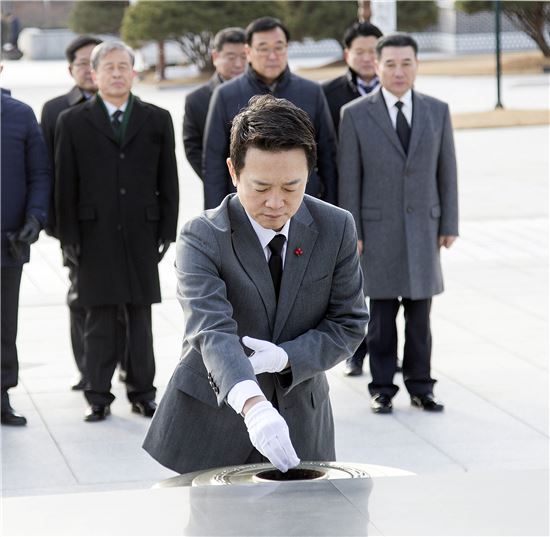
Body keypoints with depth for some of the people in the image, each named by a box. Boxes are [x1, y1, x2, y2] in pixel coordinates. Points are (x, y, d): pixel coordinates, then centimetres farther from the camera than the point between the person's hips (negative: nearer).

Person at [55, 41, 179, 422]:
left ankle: (143, 392, 15)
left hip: (142, 234, 1)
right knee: (100, 318, 1)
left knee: (140, 315, 7)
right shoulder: (73, 122, 4)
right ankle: (99, 396, 7)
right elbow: (66, 184, 2)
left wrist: (167, 231, 1)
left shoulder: (157, 120, 8)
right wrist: (69, 237, -3)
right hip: (95, 234, -1)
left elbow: (168, 180, 7)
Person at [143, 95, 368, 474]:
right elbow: (212, 332, -30)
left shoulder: (337, 228, -5)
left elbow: (350, 324, -1)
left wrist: (286, 357, -21)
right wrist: (253, 405, -48)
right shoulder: (201, 238, -16)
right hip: (212, 424, -2)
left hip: (300, 425, 3)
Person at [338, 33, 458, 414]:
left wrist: (450, 225, 3)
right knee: (382, 313, 1)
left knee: (420, 313, 5)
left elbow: (446, 172, 7)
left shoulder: (437, 112, 4)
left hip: (423, 228, 2)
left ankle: (420, 387, 13)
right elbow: (349, 178, -3)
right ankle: (383, 389, 9)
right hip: (378, 229, -2)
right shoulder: (356, 115, -3)